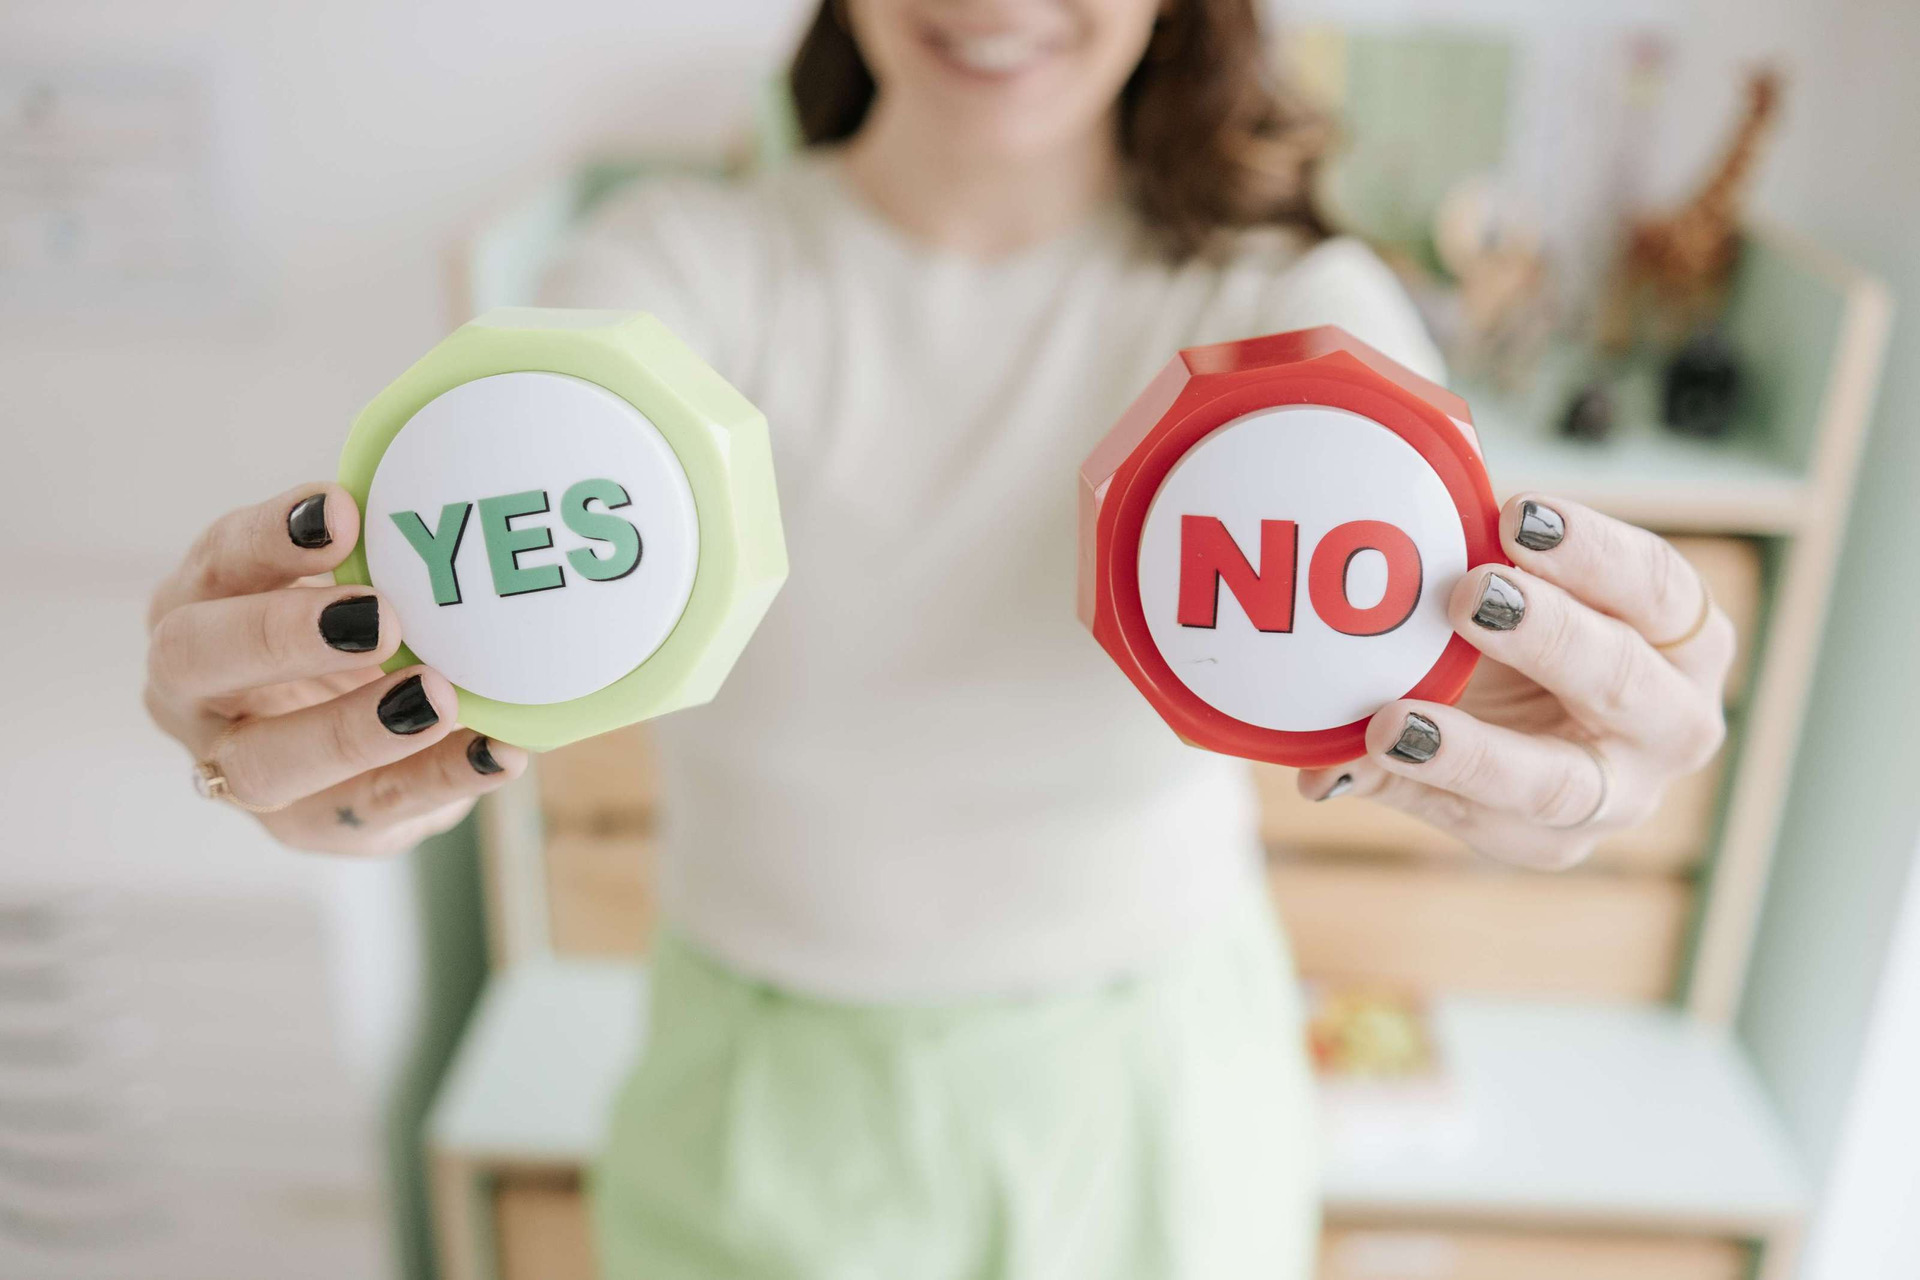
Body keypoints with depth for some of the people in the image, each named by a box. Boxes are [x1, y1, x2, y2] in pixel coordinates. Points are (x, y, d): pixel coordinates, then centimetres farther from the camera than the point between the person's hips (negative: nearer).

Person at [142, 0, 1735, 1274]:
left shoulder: (1286, 302, -12)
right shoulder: (683, 266, -12)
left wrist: (1535, 724, -53)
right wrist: (352, 678, -53)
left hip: (1151, 1114, 1)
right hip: (766, 1119, 0)